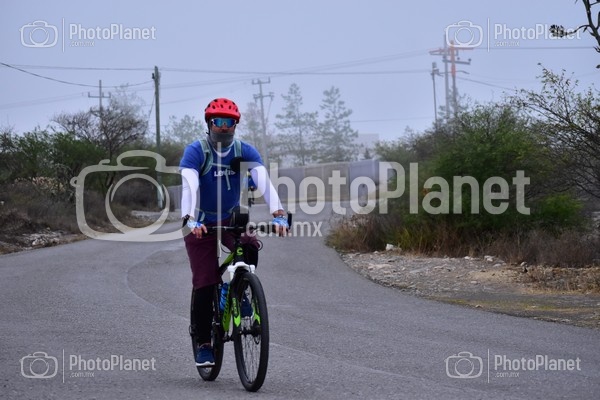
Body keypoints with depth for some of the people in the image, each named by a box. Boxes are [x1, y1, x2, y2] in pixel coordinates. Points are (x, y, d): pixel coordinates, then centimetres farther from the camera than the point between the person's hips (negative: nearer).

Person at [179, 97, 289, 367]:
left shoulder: (245, 151, -10)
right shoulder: (195, 151, -17)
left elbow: (264, 181, -23)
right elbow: (189, 186, -32)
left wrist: (278, 214, -40)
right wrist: (190, 220, -49)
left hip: (231, 219, 2)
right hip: (201, 223, -2)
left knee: (250, 249, -30)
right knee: (205, 283, -11)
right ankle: (202, 343, 3)